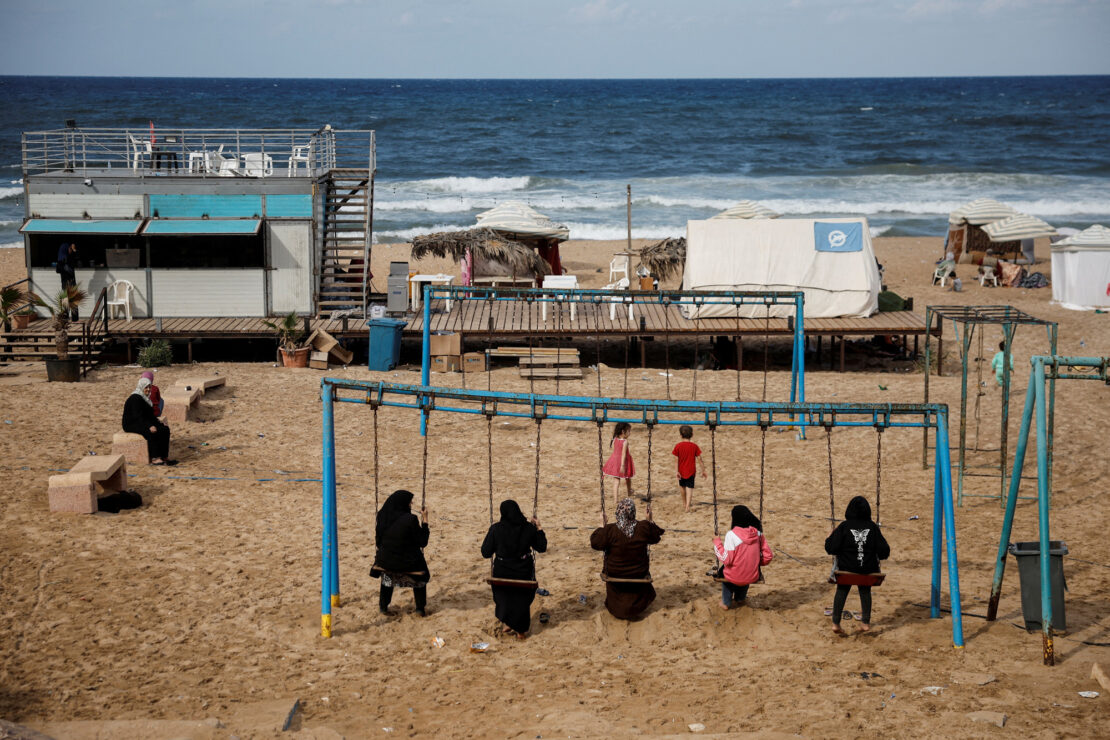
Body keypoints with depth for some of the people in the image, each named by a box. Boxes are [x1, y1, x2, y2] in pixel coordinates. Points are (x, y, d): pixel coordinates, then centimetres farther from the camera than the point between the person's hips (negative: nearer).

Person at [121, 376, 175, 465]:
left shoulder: (146, 397, 14)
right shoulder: (135, 398, -17)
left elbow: (150, 414, 20)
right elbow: (137, 416, -26)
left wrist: (159, 423, 8)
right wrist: (149, 426, -34)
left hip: (143, 422, 10)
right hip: (131, 424, -9)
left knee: (165, 429, -10)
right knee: (152, 432, -35)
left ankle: (164, 457, -14)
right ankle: (154, 459, -34)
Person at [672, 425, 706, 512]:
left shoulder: (678, 446, -9)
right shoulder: (694, 446, -5)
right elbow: (699, 459, -3)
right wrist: (703, 471, 5)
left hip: (681, 471, 0)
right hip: (691, 471, 0)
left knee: (682, 486, 22)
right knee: (689, 488, 0)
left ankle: (684, 504, 36)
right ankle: (687, 506, -16)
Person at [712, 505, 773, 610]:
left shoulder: (732, 535, -20)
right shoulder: (758, 533, -7)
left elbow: (726, 560, -18)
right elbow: (768, 556, -3)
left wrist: (717, 543, -6)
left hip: (735, 578, -3)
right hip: (753, 577, 3)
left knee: (724, 570, 33)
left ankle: (726, 602, 41)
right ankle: (740, 599, 55)